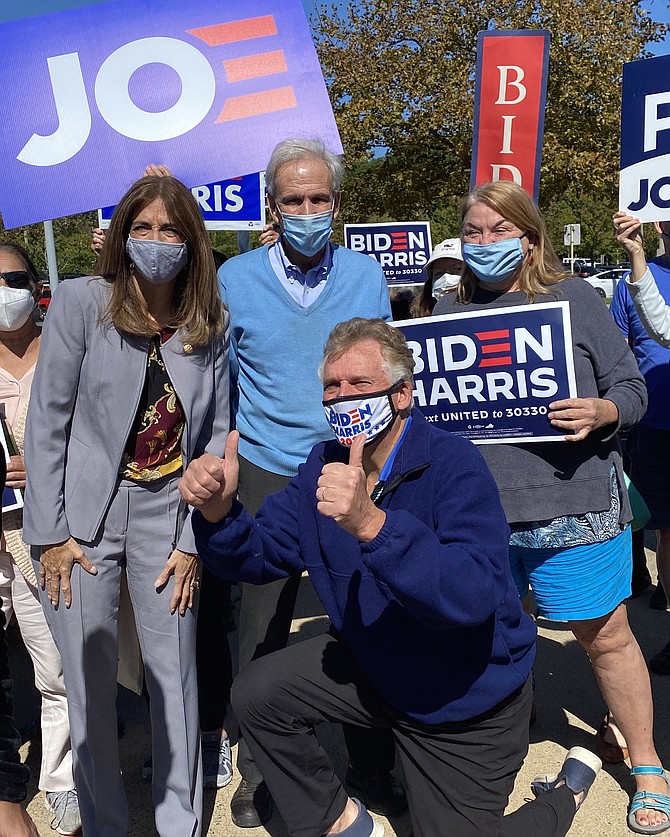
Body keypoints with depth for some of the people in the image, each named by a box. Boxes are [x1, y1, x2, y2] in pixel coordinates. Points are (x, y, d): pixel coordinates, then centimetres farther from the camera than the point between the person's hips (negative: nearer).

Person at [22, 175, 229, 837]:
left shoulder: (211, 324, 1)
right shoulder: (80, 301, -7)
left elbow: (213, 435, 3)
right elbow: (46, 421, -6)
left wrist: (192, 539, 0)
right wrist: (50, 533, -7)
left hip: (167, 512, 2)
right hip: (82, 512, -1)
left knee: (175, 678, 9)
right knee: (90, 684, 7)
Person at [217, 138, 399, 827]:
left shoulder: (366, 275, 3)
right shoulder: (235, 279, 0)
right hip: (267, 478, -1)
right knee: (262, 635, 9)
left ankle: (371, 769, 31)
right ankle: (257, 776, 31)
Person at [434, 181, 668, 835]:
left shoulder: (575, 299, 1)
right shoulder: (449, 310, 9)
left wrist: (601, 412, -20)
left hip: (571, 505, -2)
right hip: (476, 509, 3)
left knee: (606, 636, 9)